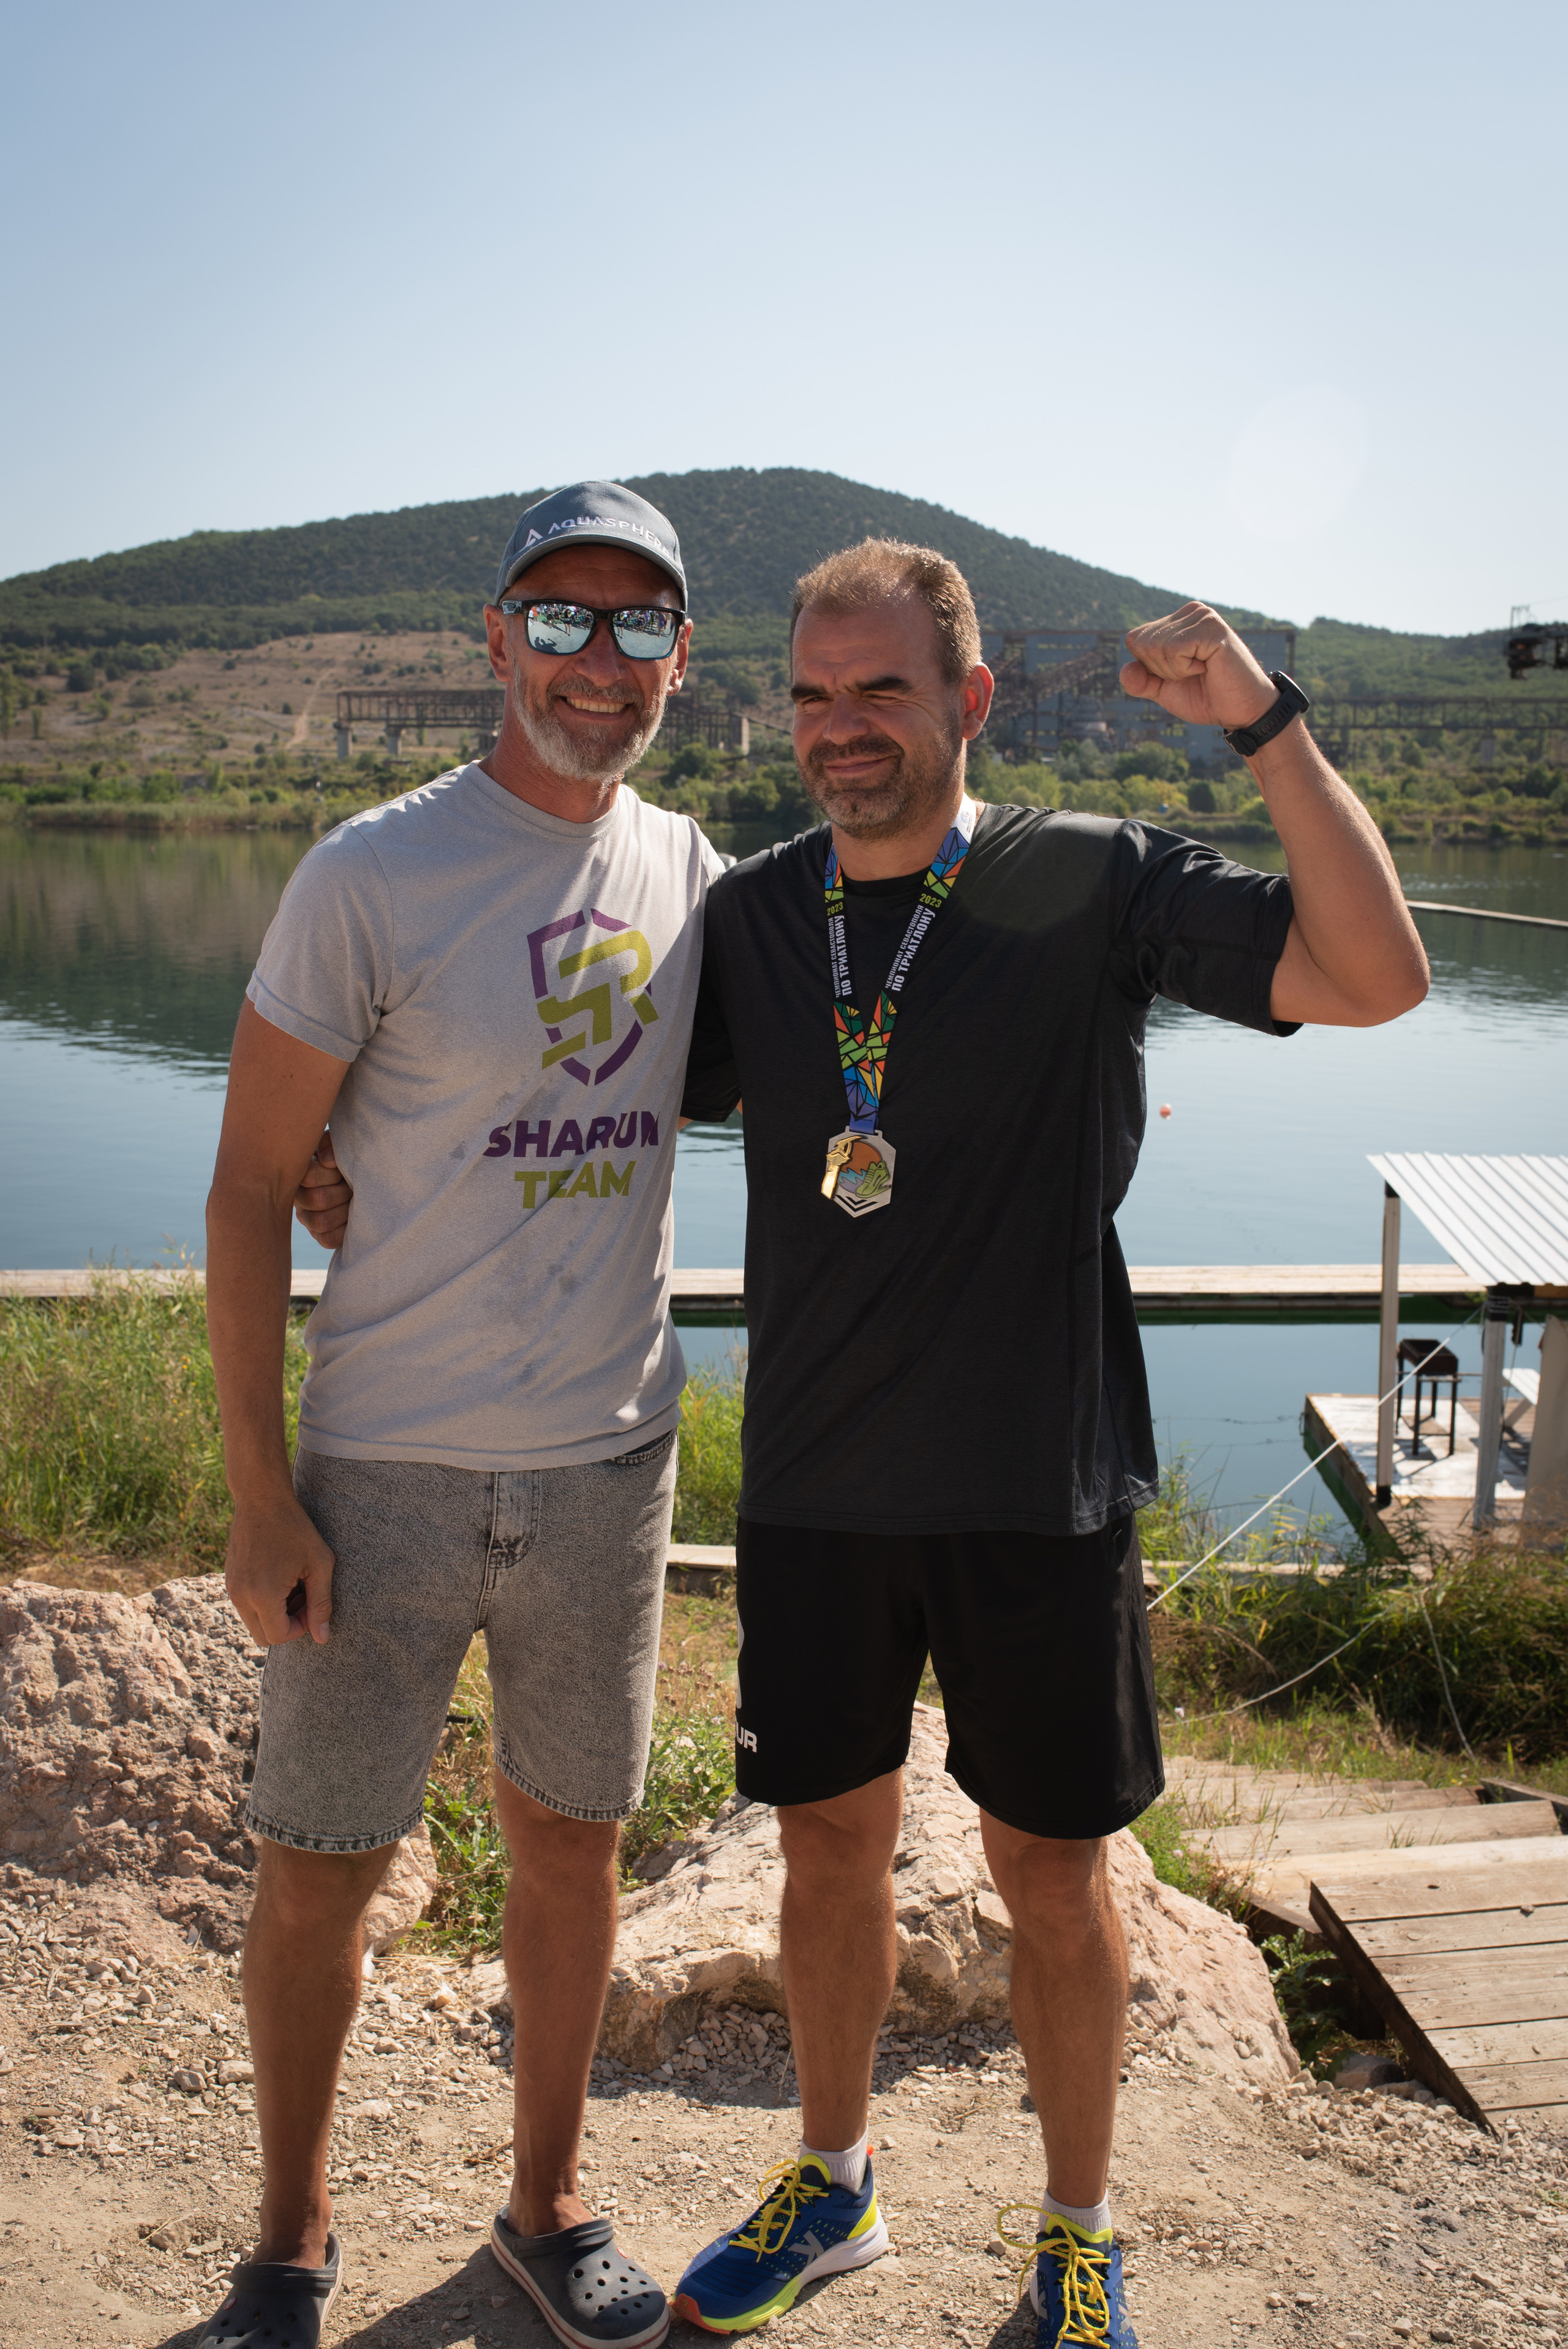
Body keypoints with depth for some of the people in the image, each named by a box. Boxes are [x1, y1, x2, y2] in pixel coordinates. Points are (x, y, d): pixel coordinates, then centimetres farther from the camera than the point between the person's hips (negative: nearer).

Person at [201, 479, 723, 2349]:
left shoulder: (689, 871, 3)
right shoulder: (372, 876, -12)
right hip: (386, 1470, -4)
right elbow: (251, 1184, -9)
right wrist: (261, 1492, -11)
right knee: (315, 1869, 8)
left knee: (571, 1840, 17)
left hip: (609, 1460, 4)